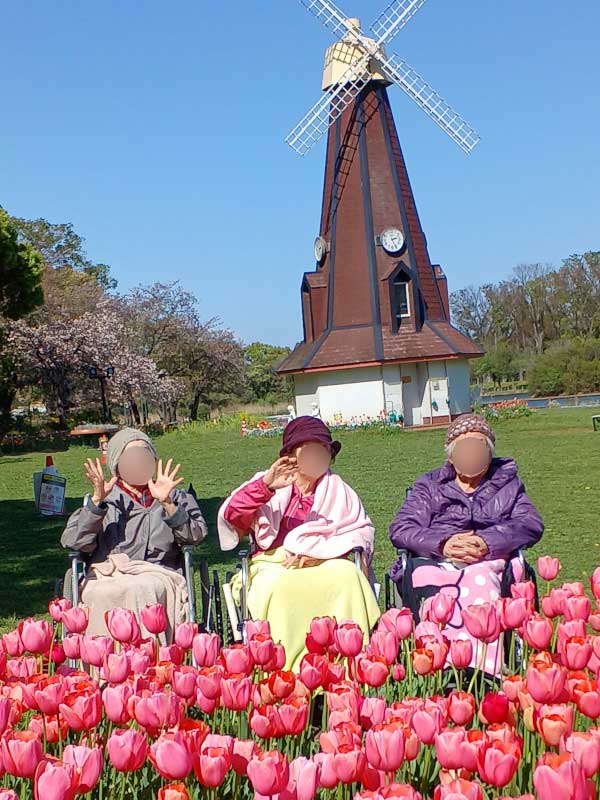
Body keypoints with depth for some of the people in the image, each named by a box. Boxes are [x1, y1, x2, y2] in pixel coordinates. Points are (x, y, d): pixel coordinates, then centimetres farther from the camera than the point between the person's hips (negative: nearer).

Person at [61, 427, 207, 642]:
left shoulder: (176, 498, 24)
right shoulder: (102, 501, 23)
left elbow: (195, 535, 4)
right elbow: (72, 542, 5)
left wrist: (167, 504, -9)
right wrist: (97, 501, -6)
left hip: (157, 574, 0)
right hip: (106, 577, 1)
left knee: (142, 590, -35)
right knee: (105, 594, -35)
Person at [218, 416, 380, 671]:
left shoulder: (338, 490, 17)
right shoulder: (270, 486, 12)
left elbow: (363, 530, 5)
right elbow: (230, 515, -3)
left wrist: (318, 551, -10)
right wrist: (265, 486, -20)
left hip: (323, 565, 1)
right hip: (273, 566, -1)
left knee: (348, 574, -32)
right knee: (278, 585, -36)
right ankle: (289, 669, -31)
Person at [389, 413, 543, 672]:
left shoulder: (507, 483, 27)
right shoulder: (428, 486, 25)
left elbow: (531, 524, 9)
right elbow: (400, 529, 10)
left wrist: (488, 541, -10)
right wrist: (442, 544, -10)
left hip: (490, 562, 0)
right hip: (435, 564, 0)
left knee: (480, 581, -38)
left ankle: (484, 669, -49)